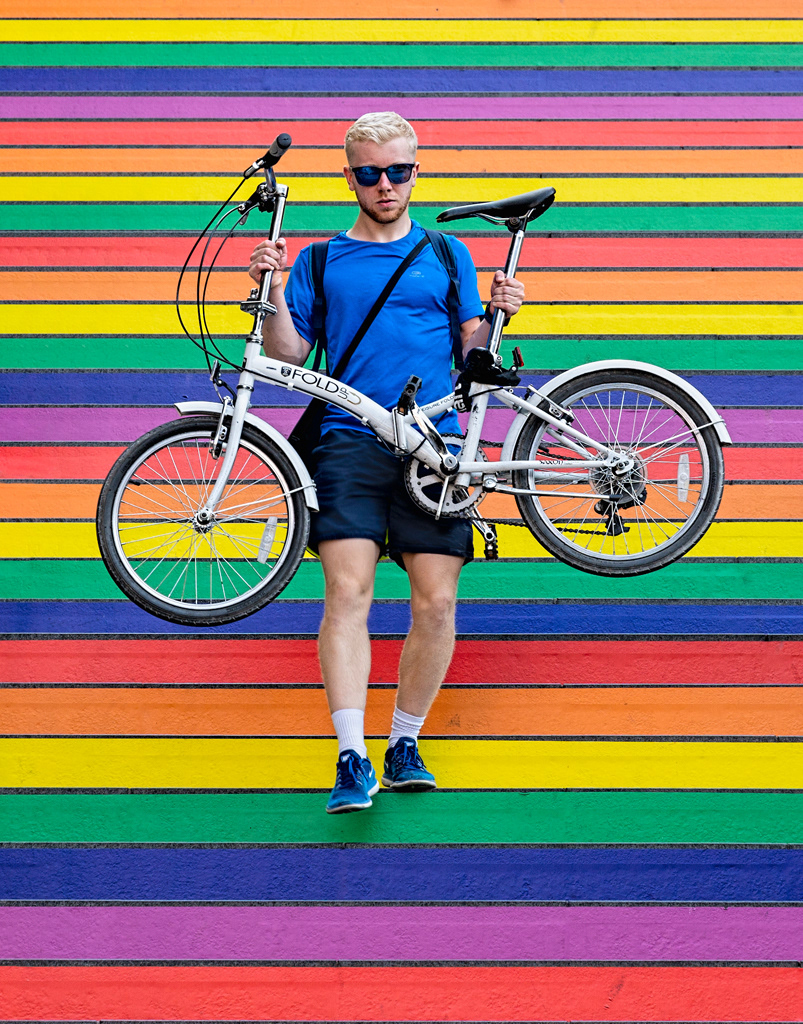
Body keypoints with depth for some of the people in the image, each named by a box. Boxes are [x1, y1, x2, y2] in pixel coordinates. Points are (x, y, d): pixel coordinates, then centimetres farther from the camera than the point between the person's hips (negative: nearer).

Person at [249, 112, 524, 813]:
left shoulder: (447, 256, 19)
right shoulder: (321, 262, 17)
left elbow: (469, 353, 16)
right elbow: (288, 358, 11)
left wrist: (494, 316, -3)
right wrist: (273, 294, -4)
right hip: (350, 440, -1)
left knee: (436, 602, -7)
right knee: (348, 591, -17)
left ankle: (405, 744, 10)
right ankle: (352, 760, -18)